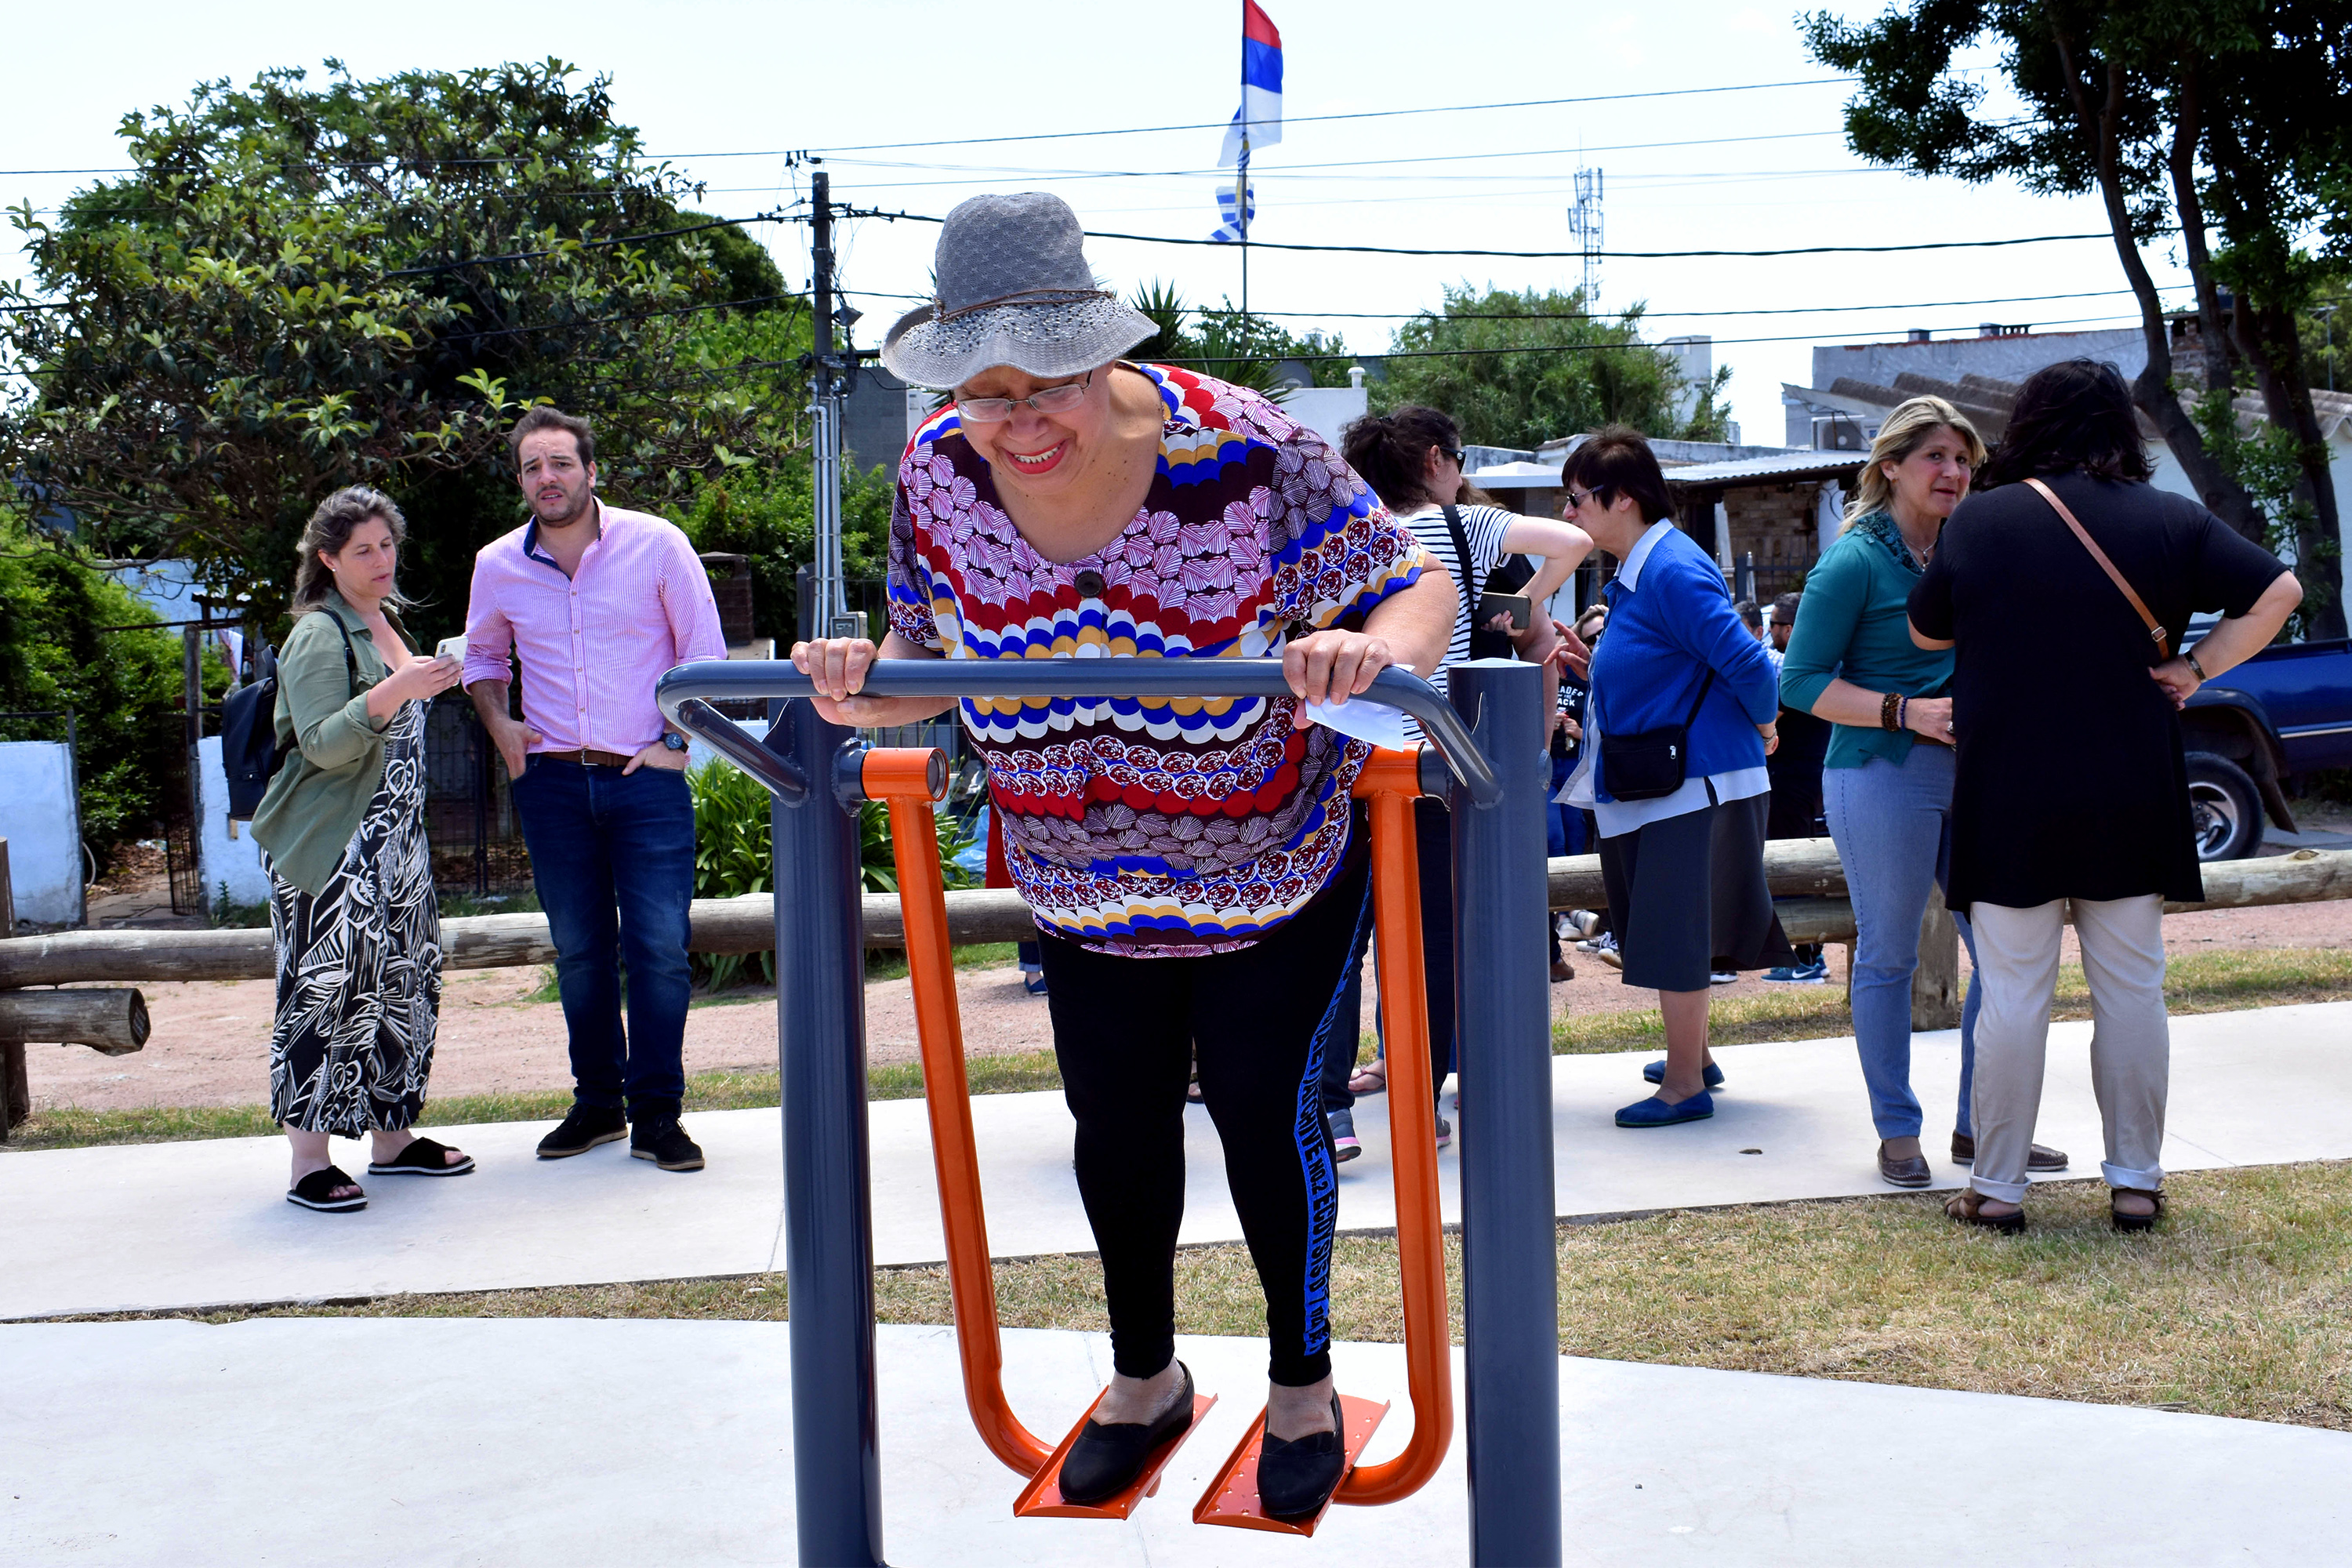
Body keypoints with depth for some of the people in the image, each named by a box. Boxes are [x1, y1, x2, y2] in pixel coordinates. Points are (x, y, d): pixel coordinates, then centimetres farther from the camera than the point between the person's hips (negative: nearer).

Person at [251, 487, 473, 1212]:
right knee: (328, 989, -10)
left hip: (394, 840, 9)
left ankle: (393, 1138, 21)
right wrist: (394, 693, -31)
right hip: (331, 846, -9)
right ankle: (310, 1164, -7)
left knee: (401, 981, 11)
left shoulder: (386, 622, 17)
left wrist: (435, 676, 16)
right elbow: (324, 744, -21)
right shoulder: (318, 636, -10)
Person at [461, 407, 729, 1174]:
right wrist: (498, 722, 5)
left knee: (660, 948, -6)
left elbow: (705, 652, 1)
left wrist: (675, 740, -6)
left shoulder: (656, 544, -5)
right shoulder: (498, 566, 4)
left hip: (647, 778, -3)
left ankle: (656, 1113, 4)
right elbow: (483, 656, 22)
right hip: (552, 781, 3)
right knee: (579, 951, 9)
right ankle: (597, 1102, 23)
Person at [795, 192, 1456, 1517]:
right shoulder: (938, 476, -15)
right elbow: (931, 651, -1)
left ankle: (1305, 1382, 29)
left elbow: (1421, 585, -24)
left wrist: (1372, 650, -47)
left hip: (1276, 884, -4)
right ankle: (1146, 1376, 40)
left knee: (1267, 1118, 3)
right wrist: (868, 687, -24)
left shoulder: (1247, 452, -27)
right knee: (1116, 1130, 15)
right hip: (1084, 897, 4)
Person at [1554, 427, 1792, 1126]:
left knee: (1673, 937, -4)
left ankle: (1685, 1087, 5)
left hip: (1694, 786, -10)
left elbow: (1746, 662, -22)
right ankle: (1694, 1057, 34)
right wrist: (1594, 667, 8)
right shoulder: (1637, 572, 13)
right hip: (1656, 787, 10)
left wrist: (1762, 727, -6)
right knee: (1668, 935, 19)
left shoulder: (1672, 571, -19)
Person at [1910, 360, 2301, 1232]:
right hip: (2132, 799, 2)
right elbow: (2278, 592, -5)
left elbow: (1925, 631, 9)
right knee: (2131, 989, 11)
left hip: (2009, 801, -2)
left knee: (2012, 992, 4)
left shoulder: (1980, 519, -3)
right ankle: (2135, 1182, 17)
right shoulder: (2168, 520, 1)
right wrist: (2197, 668, 0)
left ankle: (1997, 1188, 8)